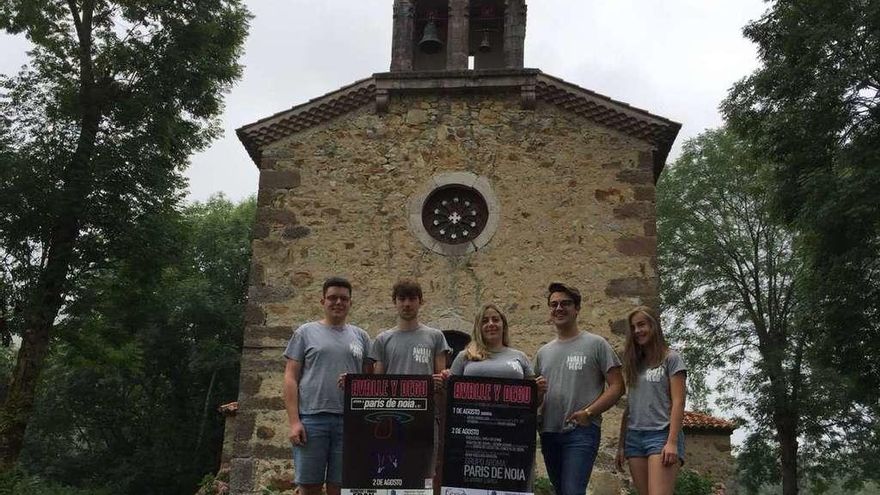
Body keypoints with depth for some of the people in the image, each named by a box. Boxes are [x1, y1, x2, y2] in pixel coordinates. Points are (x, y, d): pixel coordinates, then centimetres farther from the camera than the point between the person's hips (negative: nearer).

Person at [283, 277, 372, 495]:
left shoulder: (360, 336, 14)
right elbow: (290, 378, 2)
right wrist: (294, 421, -7)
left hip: (350, 421, 2)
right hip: (311, 419, -2)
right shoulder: (306, 332, 7)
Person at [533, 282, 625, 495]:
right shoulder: (543, 352, 17)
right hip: (549, 433, 6)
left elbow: (617, 387, -3)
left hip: (582, 431, -6)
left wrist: (588, 412, -15)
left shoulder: (596, 344, 2)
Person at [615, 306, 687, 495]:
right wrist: (621, 443, 13)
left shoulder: (671, 358, 3)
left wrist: (672, 442, -15)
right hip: (634, 437, 6)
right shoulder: (635, 363, 18)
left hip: (661, 435, -5)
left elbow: (678, 402, -5)